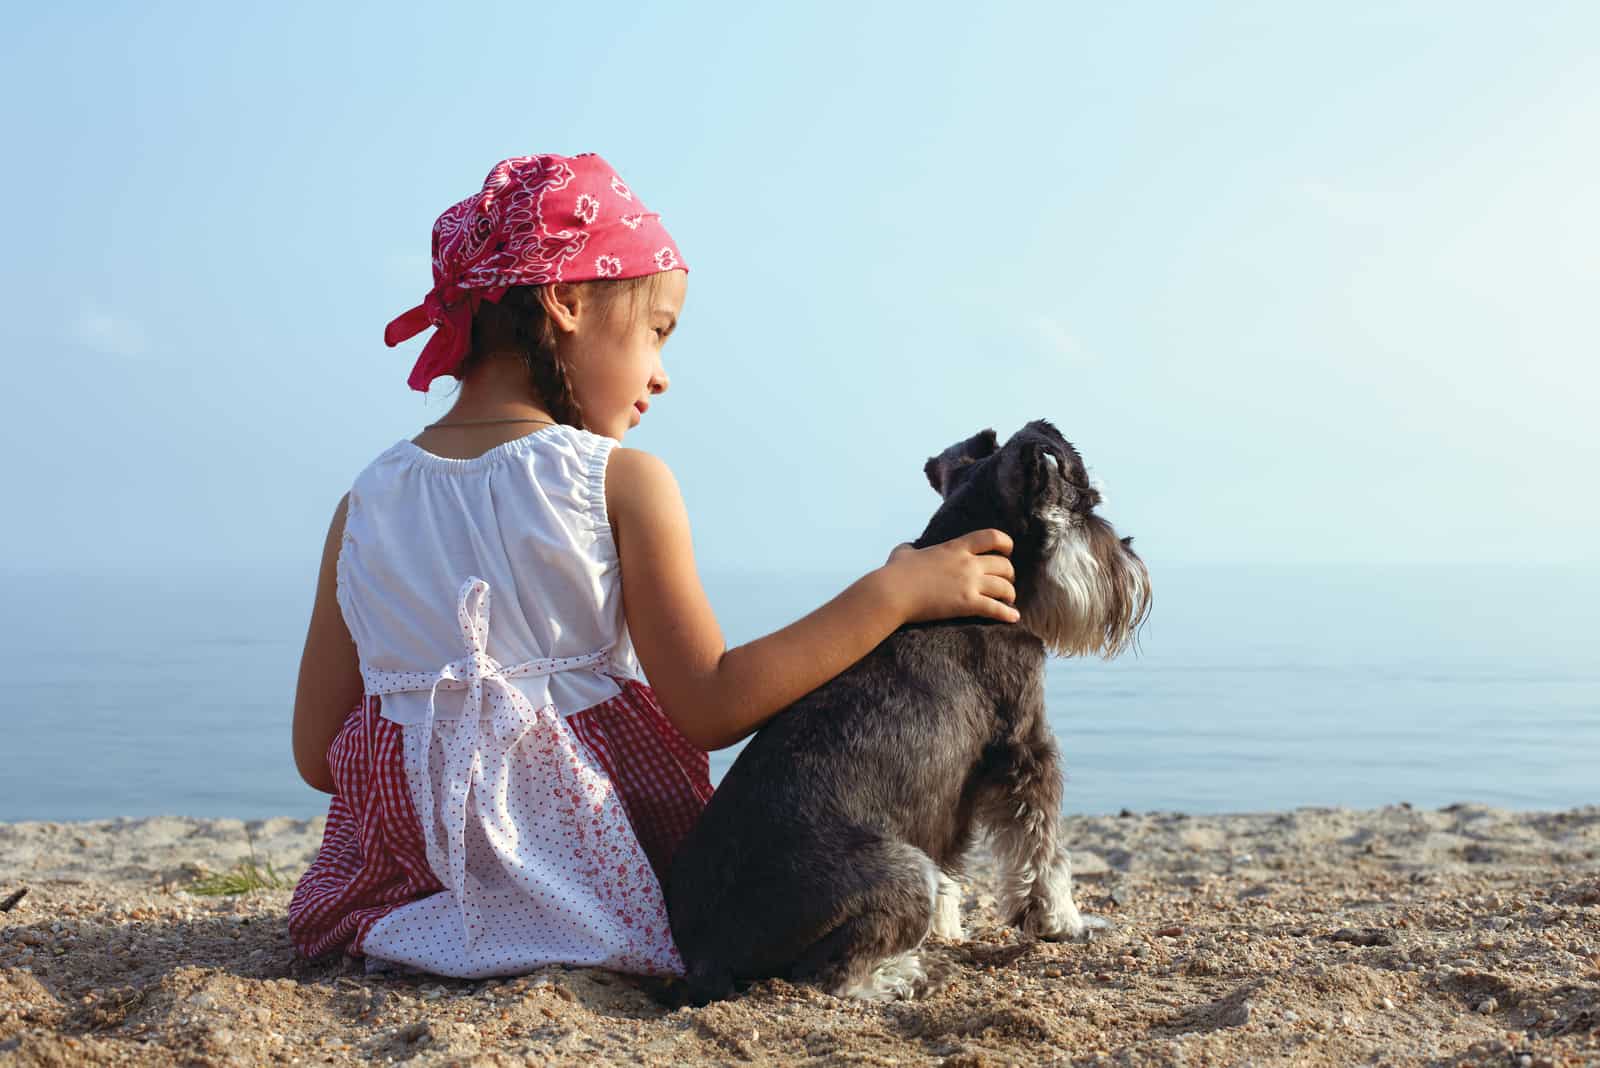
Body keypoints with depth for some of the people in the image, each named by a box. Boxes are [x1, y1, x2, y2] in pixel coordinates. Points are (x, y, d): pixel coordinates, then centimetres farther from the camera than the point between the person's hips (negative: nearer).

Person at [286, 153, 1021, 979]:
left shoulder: (365, 501, 1)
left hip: (413, 866, 5)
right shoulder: (620, 484, -11)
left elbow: (318, 755, 3)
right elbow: (708, 708, -14)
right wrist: (892, 592, -10)